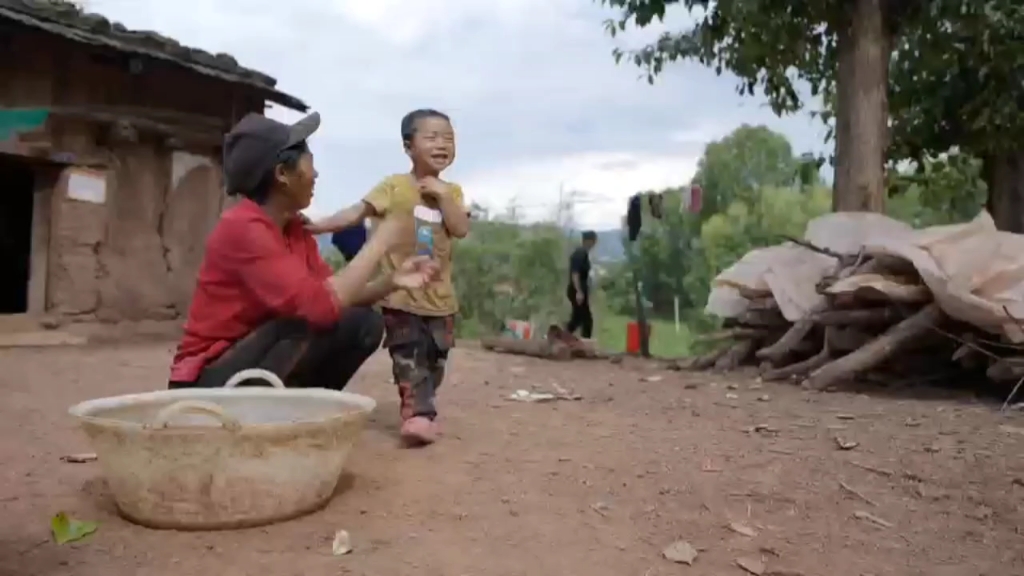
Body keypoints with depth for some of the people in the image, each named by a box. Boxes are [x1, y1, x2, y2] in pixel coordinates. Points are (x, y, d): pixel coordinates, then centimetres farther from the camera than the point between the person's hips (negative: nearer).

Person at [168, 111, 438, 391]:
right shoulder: (242, 228, -24)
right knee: (307, 322, -32)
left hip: (259, 358, 8)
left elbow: (334, 293, 4)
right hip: (207, 380, -8)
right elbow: (320, 304, -33)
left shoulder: (294, 227, 2)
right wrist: (381, 241, -24)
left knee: (363, 323, -3)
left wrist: (392, 281, -12)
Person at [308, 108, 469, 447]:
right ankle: (417, 414, -8)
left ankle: (422, 411, 27)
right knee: (409, 357, -9)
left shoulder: (450, 192, 7)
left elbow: (461, 230, -7)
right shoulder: (394, 186, -6)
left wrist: (443, 195, -15)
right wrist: (321, 225, -27)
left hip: (439, 295, 5)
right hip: (402, 293, -4)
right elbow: (359, 211, -14)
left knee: (434, 359, 13)